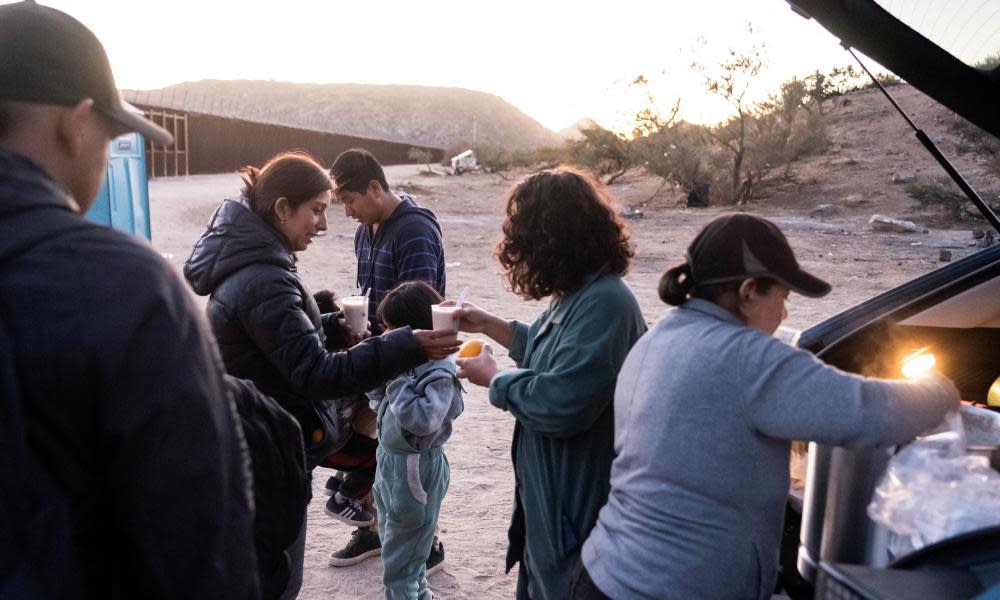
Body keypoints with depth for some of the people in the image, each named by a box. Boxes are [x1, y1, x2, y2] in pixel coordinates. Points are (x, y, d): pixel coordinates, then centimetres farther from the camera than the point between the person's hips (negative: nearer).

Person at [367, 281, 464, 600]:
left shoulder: (439, 373, -23)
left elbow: (421, 421, -32)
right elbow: (378, 401, 10)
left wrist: (396, 378, -27)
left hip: (415, 469, -9)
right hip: (390, 460, 9)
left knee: (399, 560, 4)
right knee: (392, 543, 24)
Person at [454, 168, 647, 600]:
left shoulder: (604, 301, -28)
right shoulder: (580, 294, 4)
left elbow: (561, 404, -32)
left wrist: (493, 378, -16)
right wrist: (488, 325, 15)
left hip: (576, 510, -10)